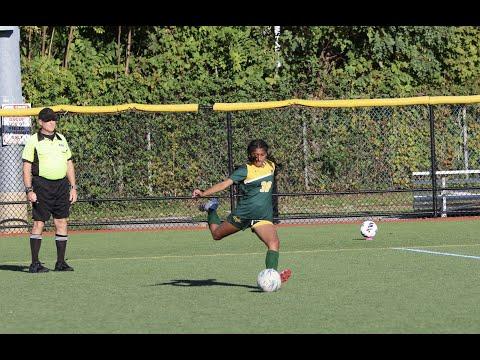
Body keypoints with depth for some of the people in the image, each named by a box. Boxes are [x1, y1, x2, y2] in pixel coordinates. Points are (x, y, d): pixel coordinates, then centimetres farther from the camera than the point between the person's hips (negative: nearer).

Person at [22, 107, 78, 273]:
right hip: (42, 185, -5)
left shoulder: (61, 139, 15)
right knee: (38, 223, -6)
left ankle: (61, 262, 9)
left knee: (61, 222, 4)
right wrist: (29, 190, -13)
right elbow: (27, 167, -5)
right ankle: (35, 263, -3)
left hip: (62, 185, 5)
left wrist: (73, 187, 12)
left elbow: (69, 164, 18)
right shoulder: (33, 141, -1)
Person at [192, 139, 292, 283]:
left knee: (274, 243, -20)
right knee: (217, 234, 14)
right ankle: (211, 208, 41)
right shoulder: (246, 170, -11)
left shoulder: (271, 166, 7)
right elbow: (226, 183, -20)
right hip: (243, 213, -3)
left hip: (263, 216, 3)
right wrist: (203, 193, -31)